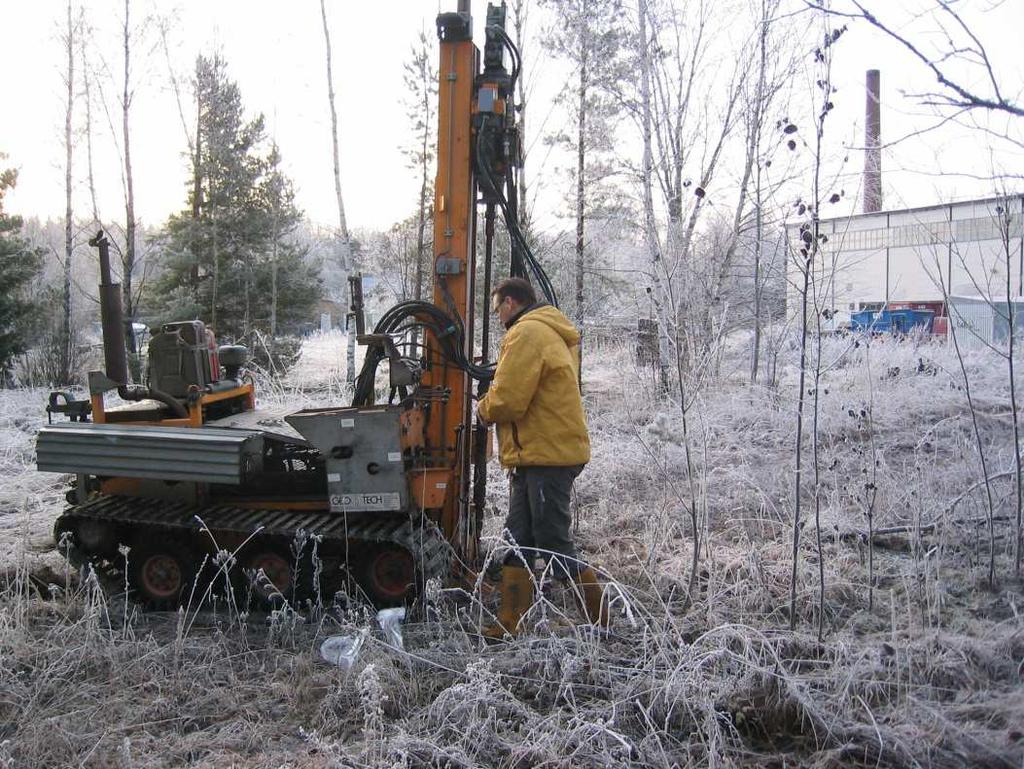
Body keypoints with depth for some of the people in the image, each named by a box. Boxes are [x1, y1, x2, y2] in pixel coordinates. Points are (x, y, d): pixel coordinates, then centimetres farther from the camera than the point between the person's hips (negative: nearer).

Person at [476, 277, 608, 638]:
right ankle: (511, 626, 16)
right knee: (518, 541, 11)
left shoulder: (526, 333, -13)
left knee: (553, 544, -2)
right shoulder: (550, 333, 21)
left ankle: (599, 618, 9)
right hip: (546, 452, 10)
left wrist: (483, 408, 1)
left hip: (546, 456, -10)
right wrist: (493, 405, 13)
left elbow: (507, 400, -19)